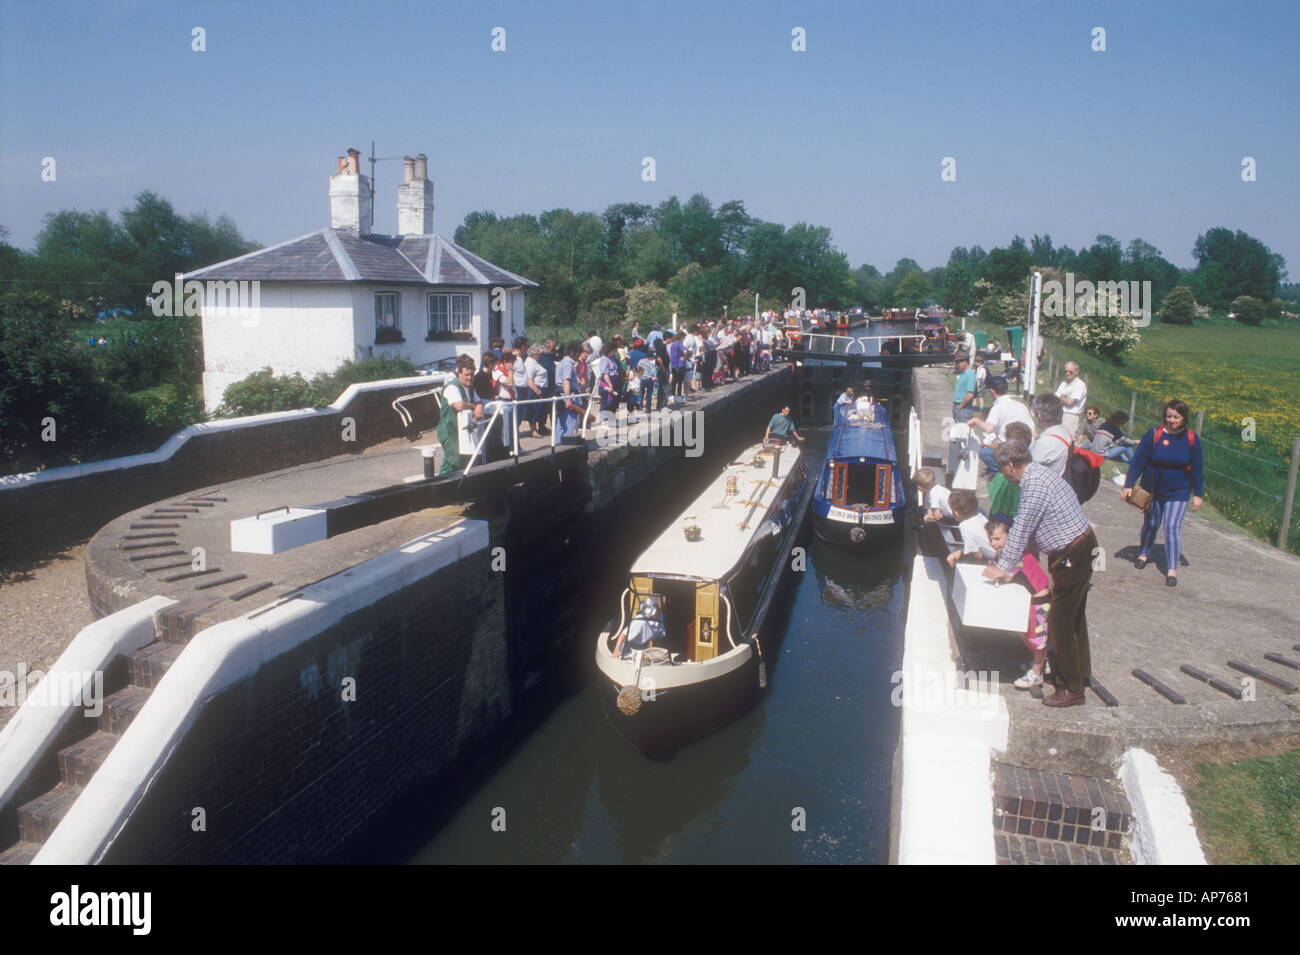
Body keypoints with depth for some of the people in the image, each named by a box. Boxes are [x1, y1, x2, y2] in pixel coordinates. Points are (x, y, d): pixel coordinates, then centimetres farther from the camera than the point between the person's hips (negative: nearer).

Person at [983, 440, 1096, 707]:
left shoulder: (1035, 483, -22)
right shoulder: (1038, 473, 10)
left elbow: (1021, 529, -19)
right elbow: (1025, 527, 16)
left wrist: (1003, 567, -11)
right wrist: (1010, 563, 18)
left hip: (1071, 555, -10)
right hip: (1082, 545, 10)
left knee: (1060, 621, -3)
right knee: (1074, 615, 22)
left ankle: (1072, 688, 6)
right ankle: (1081, 670, 37)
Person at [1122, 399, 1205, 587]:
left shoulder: (1191, 439, -4)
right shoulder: (1153, 435, -8)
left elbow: (1197, 469, 4)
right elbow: (1137, 461, -5)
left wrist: (1198, 494, 5)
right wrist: (1128, 485, -7)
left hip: (1178, 492, 0)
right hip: (1152, 489, 1)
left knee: (1173, 527, -8)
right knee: (1151, 523, 13)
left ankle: (1172, 569, -2)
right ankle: (1144, 553, 39)